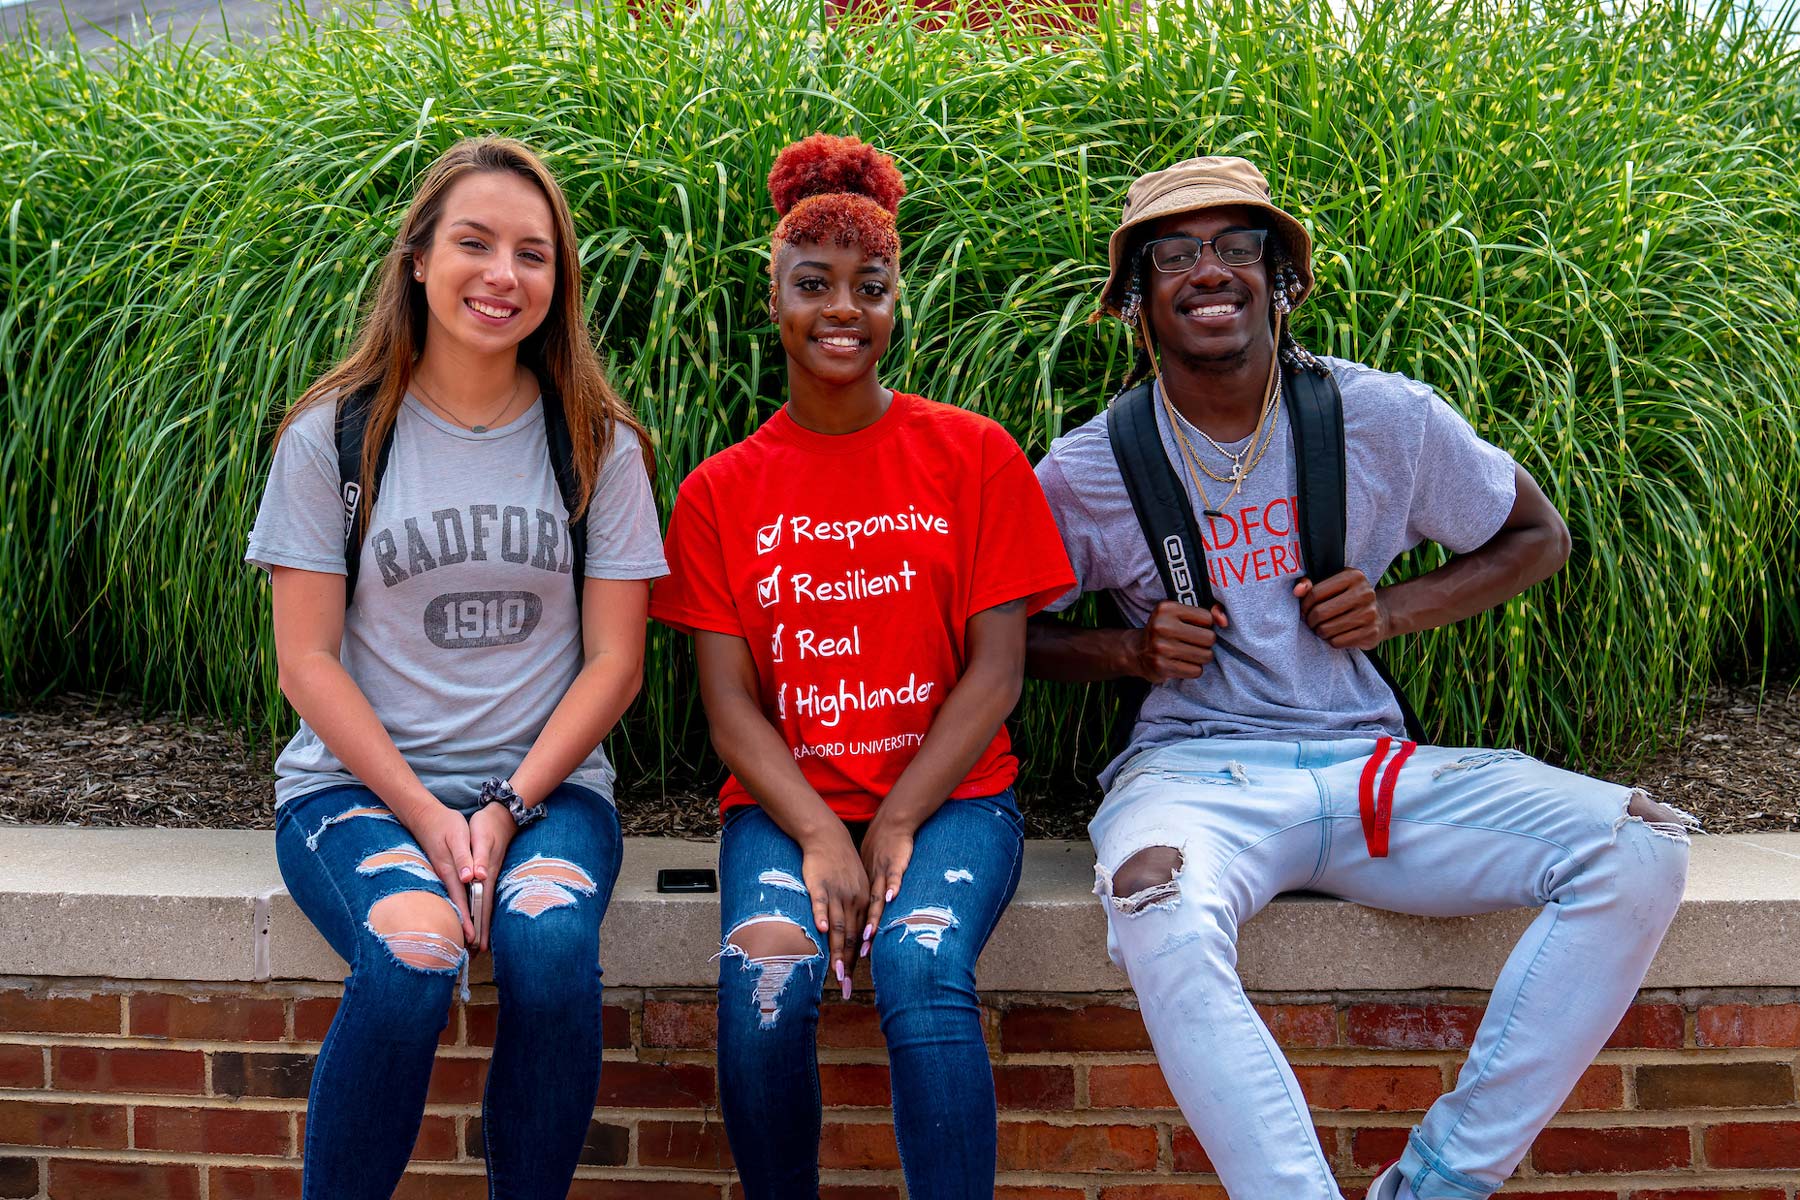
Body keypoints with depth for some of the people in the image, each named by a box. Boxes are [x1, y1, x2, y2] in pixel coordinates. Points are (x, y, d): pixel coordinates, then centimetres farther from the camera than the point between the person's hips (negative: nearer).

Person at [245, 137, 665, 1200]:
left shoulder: (598, 445, 5)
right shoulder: (335, 436, 2)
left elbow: (614, 661, 2)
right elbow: (308, 659, -1)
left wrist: (509, 809, -11)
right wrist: (421, 814, -13)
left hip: (546, 782, 1)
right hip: (360, 781, -1)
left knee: (550, 945, -31)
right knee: (414, 953, -32)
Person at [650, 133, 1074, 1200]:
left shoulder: (974, 455, 4)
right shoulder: (721, 492, 7)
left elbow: (997, 671, -1)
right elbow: (729, 699, 1)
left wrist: (896, 824, -12)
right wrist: (819, 835, -16)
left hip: (948, 794, -1)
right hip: (786, 801, 1)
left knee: (923, 965, -31)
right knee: (766, 973, -28)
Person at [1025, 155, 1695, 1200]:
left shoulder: (1384, 416, 3)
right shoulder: (1087, 471, 1)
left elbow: (1538, 536, 16)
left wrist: (1398, 610, -1)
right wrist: (1129, 650, -7)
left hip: (1373, 764, 3)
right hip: (1195, 770, -2)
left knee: (1640, 850, -19)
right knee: (1162, 917, -39)